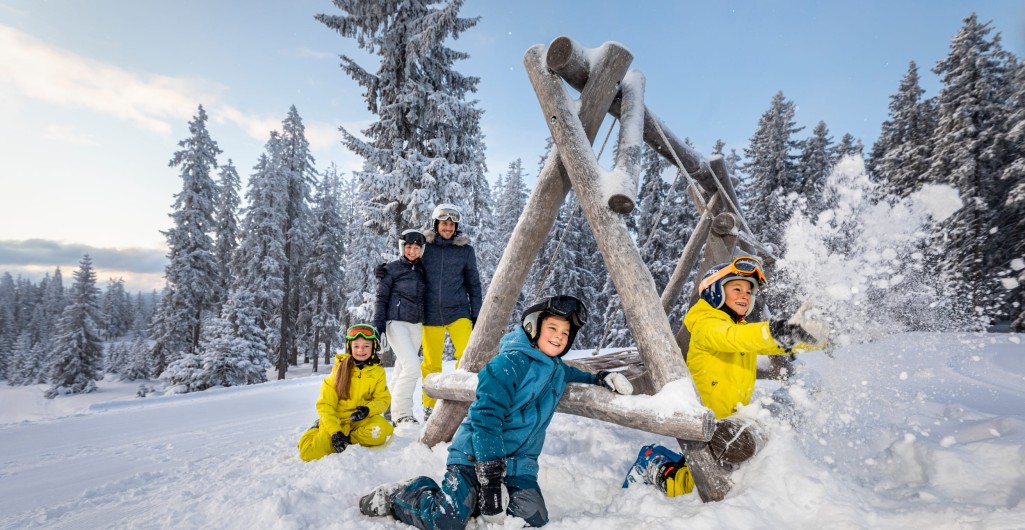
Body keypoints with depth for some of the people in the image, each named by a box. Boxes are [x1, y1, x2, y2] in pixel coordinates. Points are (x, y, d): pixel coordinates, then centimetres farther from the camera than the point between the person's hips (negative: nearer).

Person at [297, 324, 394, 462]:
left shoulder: (378, 371, 2)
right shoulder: (340, 368, -4)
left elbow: (383, 399, 4)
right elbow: (325, 404, -6)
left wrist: (368, 409, -20)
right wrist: (334, 431, -19)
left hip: (360, 419, 1)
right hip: (336, 420, 0)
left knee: (384, 431, -32)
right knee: (310, 453, -22)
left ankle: (348, 439, -9)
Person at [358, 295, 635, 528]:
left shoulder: (557, 369, 9)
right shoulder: (511, 362, -17)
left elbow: (573, 374, 35)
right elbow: (485, 416, -22)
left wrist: (600, 378, 14)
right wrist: (489, 473, -25)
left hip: (520, 463, 8)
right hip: (476, 455, -7)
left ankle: (474, 500, 14)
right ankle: (397, 496, 10)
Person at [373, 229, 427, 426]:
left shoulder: (422, 270, 11)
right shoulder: (392, 269, -2)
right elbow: (382, 297, -1)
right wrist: (378, 325, -8)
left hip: (416, 324, 5)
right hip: (397, 322, -5)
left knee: (402, 368, 9)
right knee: (412, 365, -16)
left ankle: (394, 410, 20)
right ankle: (401, 413, -7)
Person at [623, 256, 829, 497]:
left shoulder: (746, 329, 11)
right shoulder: (706, 325, -15)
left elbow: (782, 344, 4)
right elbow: (733, 338, -36)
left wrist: (813, 337, -14)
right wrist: (777, 331, -50)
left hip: (731, 421, 8)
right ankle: (653, 466, 10)